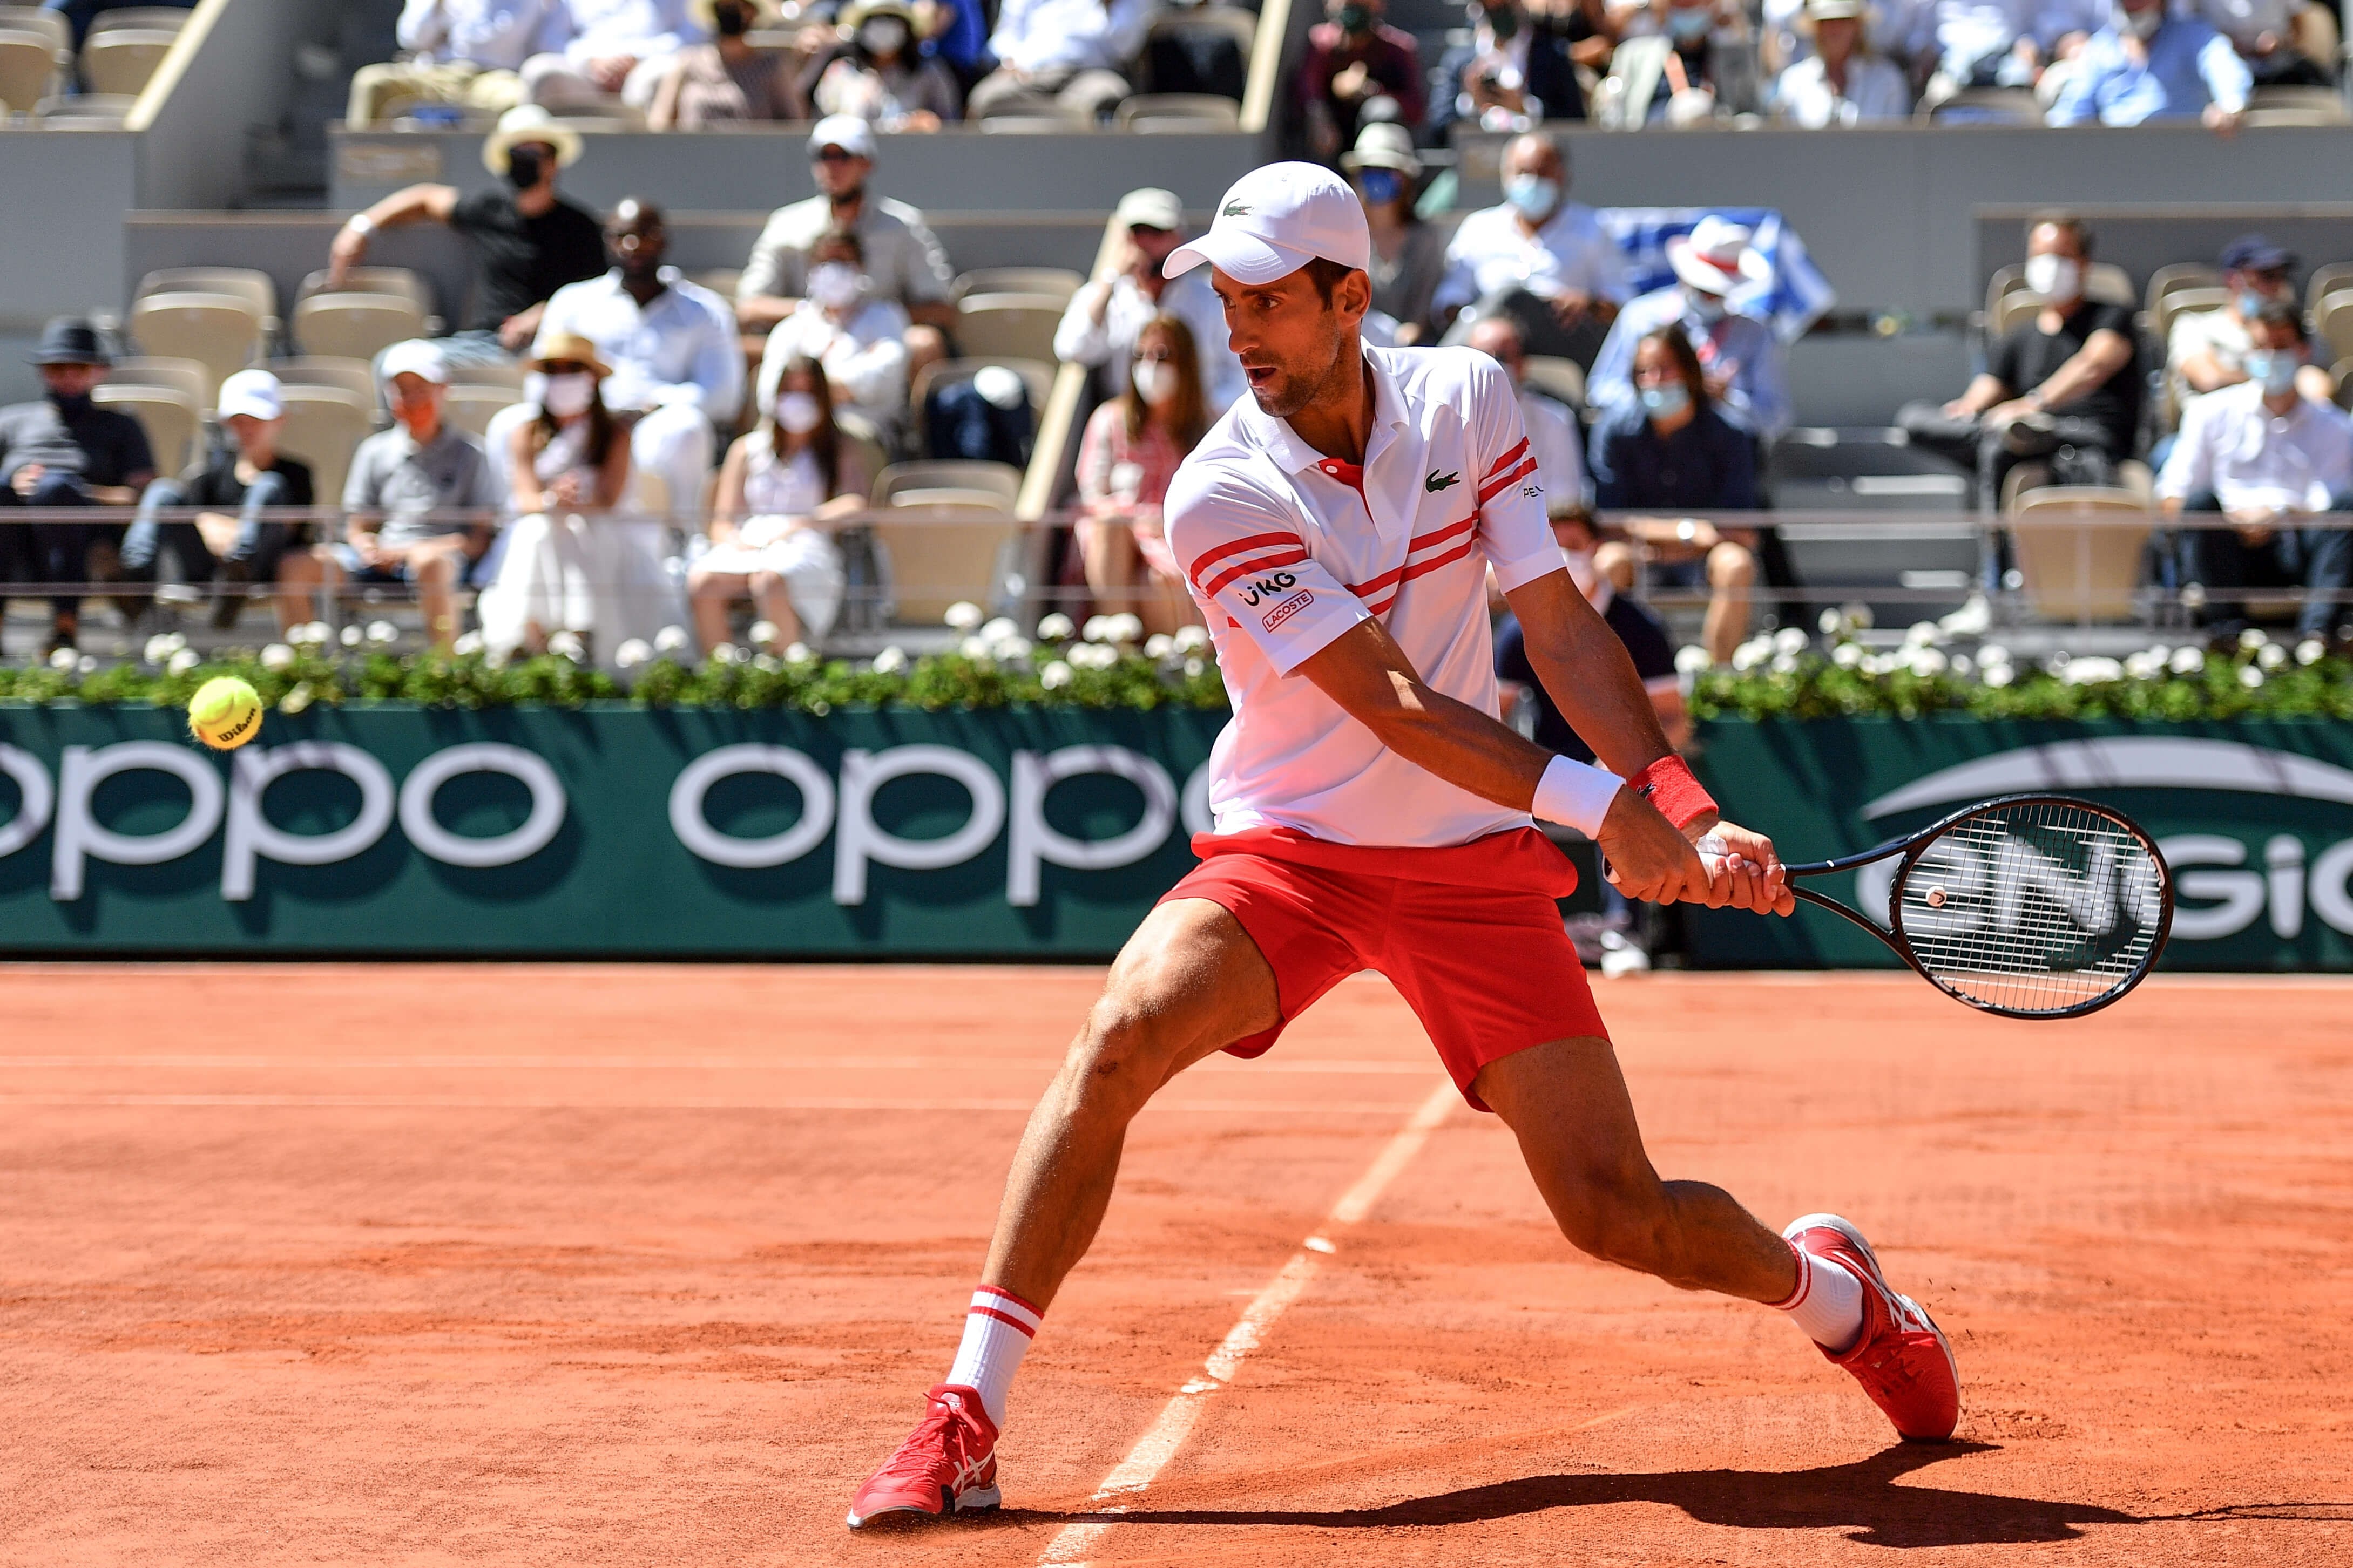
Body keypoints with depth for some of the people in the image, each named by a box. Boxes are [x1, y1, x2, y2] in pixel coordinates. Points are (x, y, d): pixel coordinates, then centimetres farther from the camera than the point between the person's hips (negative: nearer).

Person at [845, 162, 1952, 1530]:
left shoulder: (1467, 400, -4)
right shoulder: (1223, 495, -16)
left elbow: (1561, 625, -1)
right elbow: (1397, 707, -20)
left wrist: (1691, 816, -8)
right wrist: (1601, 805, -24)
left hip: (1476, 864, 2)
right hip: (1288, 852, -2)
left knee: (1614, 1209, -4)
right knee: (1124, 1036, -30)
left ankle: (1829, 1286, 31)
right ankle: (966, 1427, -25)